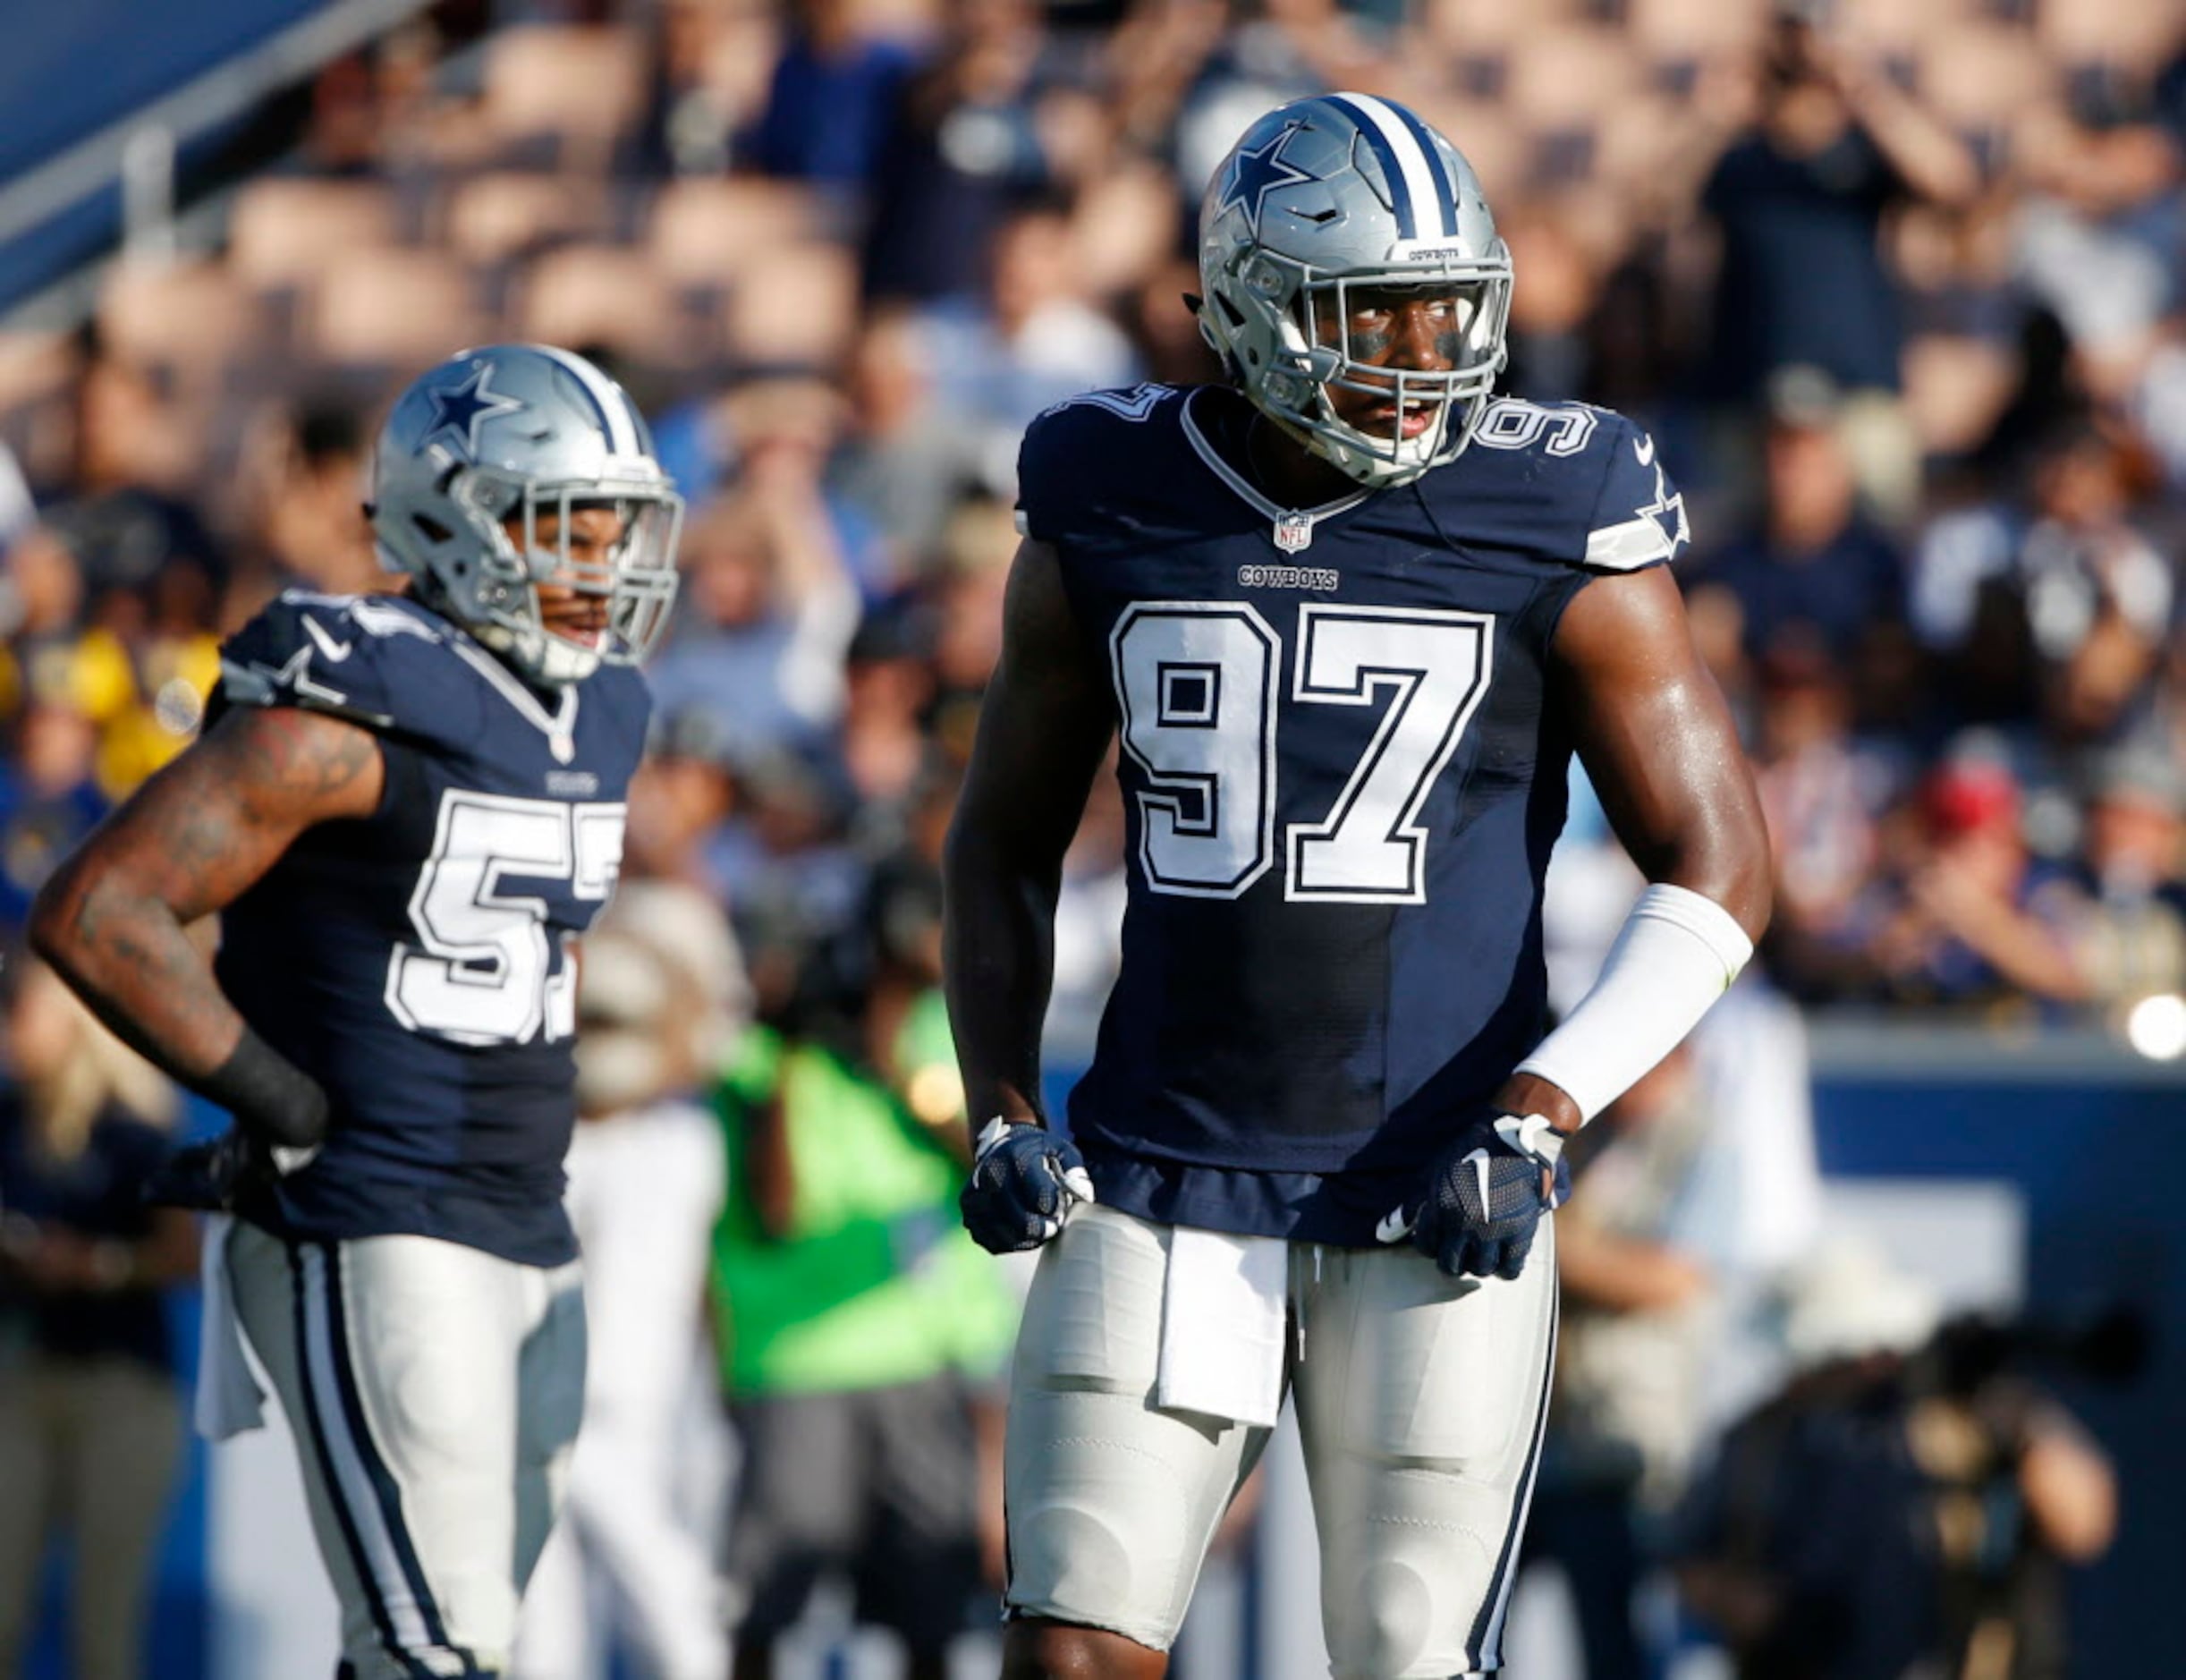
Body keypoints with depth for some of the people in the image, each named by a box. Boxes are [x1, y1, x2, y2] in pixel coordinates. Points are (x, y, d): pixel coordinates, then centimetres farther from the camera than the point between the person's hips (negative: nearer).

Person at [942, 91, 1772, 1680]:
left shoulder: (1553, 532, -6)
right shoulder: (1113, 515, 2)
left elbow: (1720, 869, -4)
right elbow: (1006, 845, 15)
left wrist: (1547, 1109, -15)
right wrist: (1001, 1109, 0)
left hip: (1435, 1202, -2)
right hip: (1169, 1176, 2)